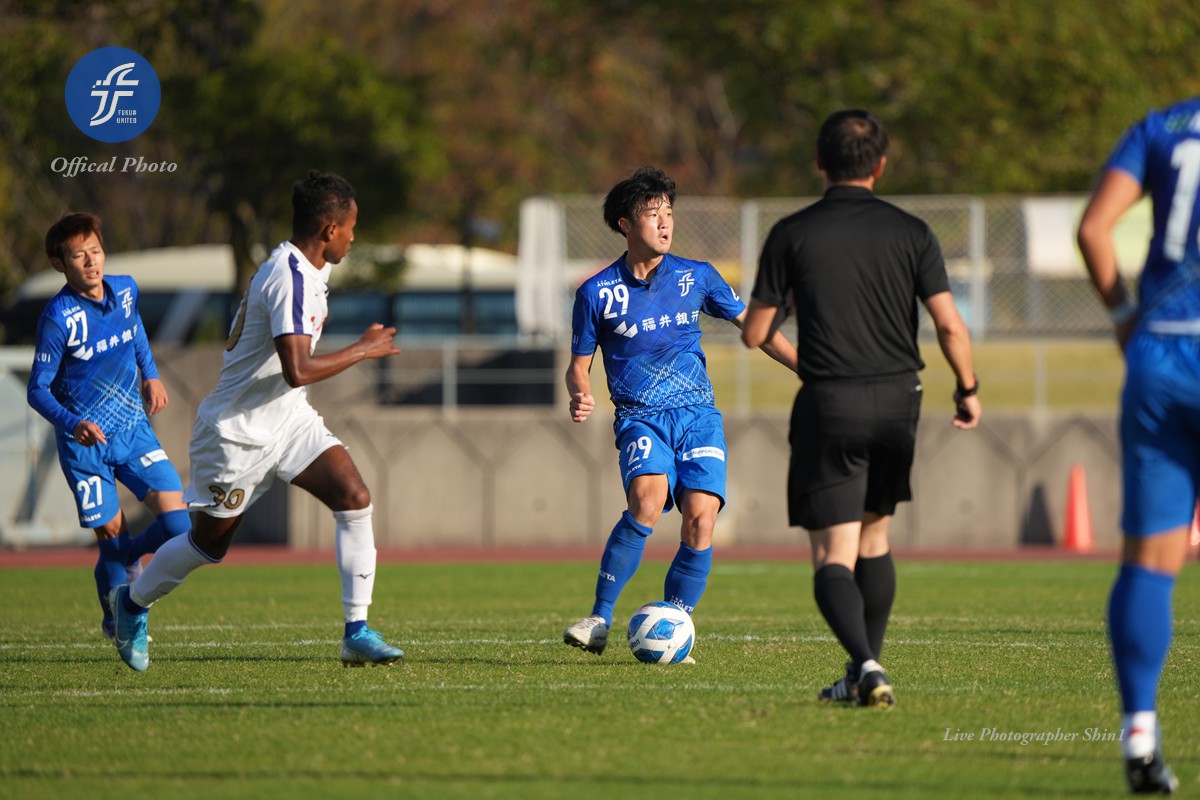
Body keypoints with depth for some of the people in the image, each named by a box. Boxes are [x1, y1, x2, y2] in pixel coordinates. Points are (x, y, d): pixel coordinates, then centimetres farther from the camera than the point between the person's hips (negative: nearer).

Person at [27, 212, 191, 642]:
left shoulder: (125, 289, -1)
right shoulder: (58, 317, -17)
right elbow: (38, 390, -13)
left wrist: (150, 375, 16)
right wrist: (73, 424, -28)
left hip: (134, 427, 4)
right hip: (86, 440, -4)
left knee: (176, 522, -10)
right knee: (112, 537, -1)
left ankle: (126, 559, 22)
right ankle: (116, 621, 26)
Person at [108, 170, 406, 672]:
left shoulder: (310, 271, 5)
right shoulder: (290, 279, -27)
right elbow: (298, 370, -37)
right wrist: (363, 350, -27)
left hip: (289, 419, 8)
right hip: (239, 430, -8)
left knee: (354, 499, -11)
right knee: (211, 541, 8)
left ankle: (357, 633, -11)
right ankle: (133, 602, 35)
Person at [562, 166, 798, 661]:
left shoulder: (696, 277, 6)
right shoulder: (597, 294, 1)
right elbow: (579, 363, 9)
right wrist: (580, 395, -14)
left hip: (698, 415, 2)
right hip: (641, 418, -2)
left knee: (700, 518, -17)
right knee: (648, 501, -30)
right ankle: (599, 620, -21)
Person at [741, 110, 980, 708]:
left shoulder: (791, 235, -4)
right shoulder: (910, 232, 0)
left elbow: (754, 333, -2)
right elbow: (950, 326, -6)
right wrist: (968, 389, 11)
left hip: (829, 408, -3)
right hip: (897, 400, 3)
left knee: (833, 558, -4)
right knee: (874, 538, 22)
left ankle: (866, 665, -27)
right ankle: (864, 674, 27)